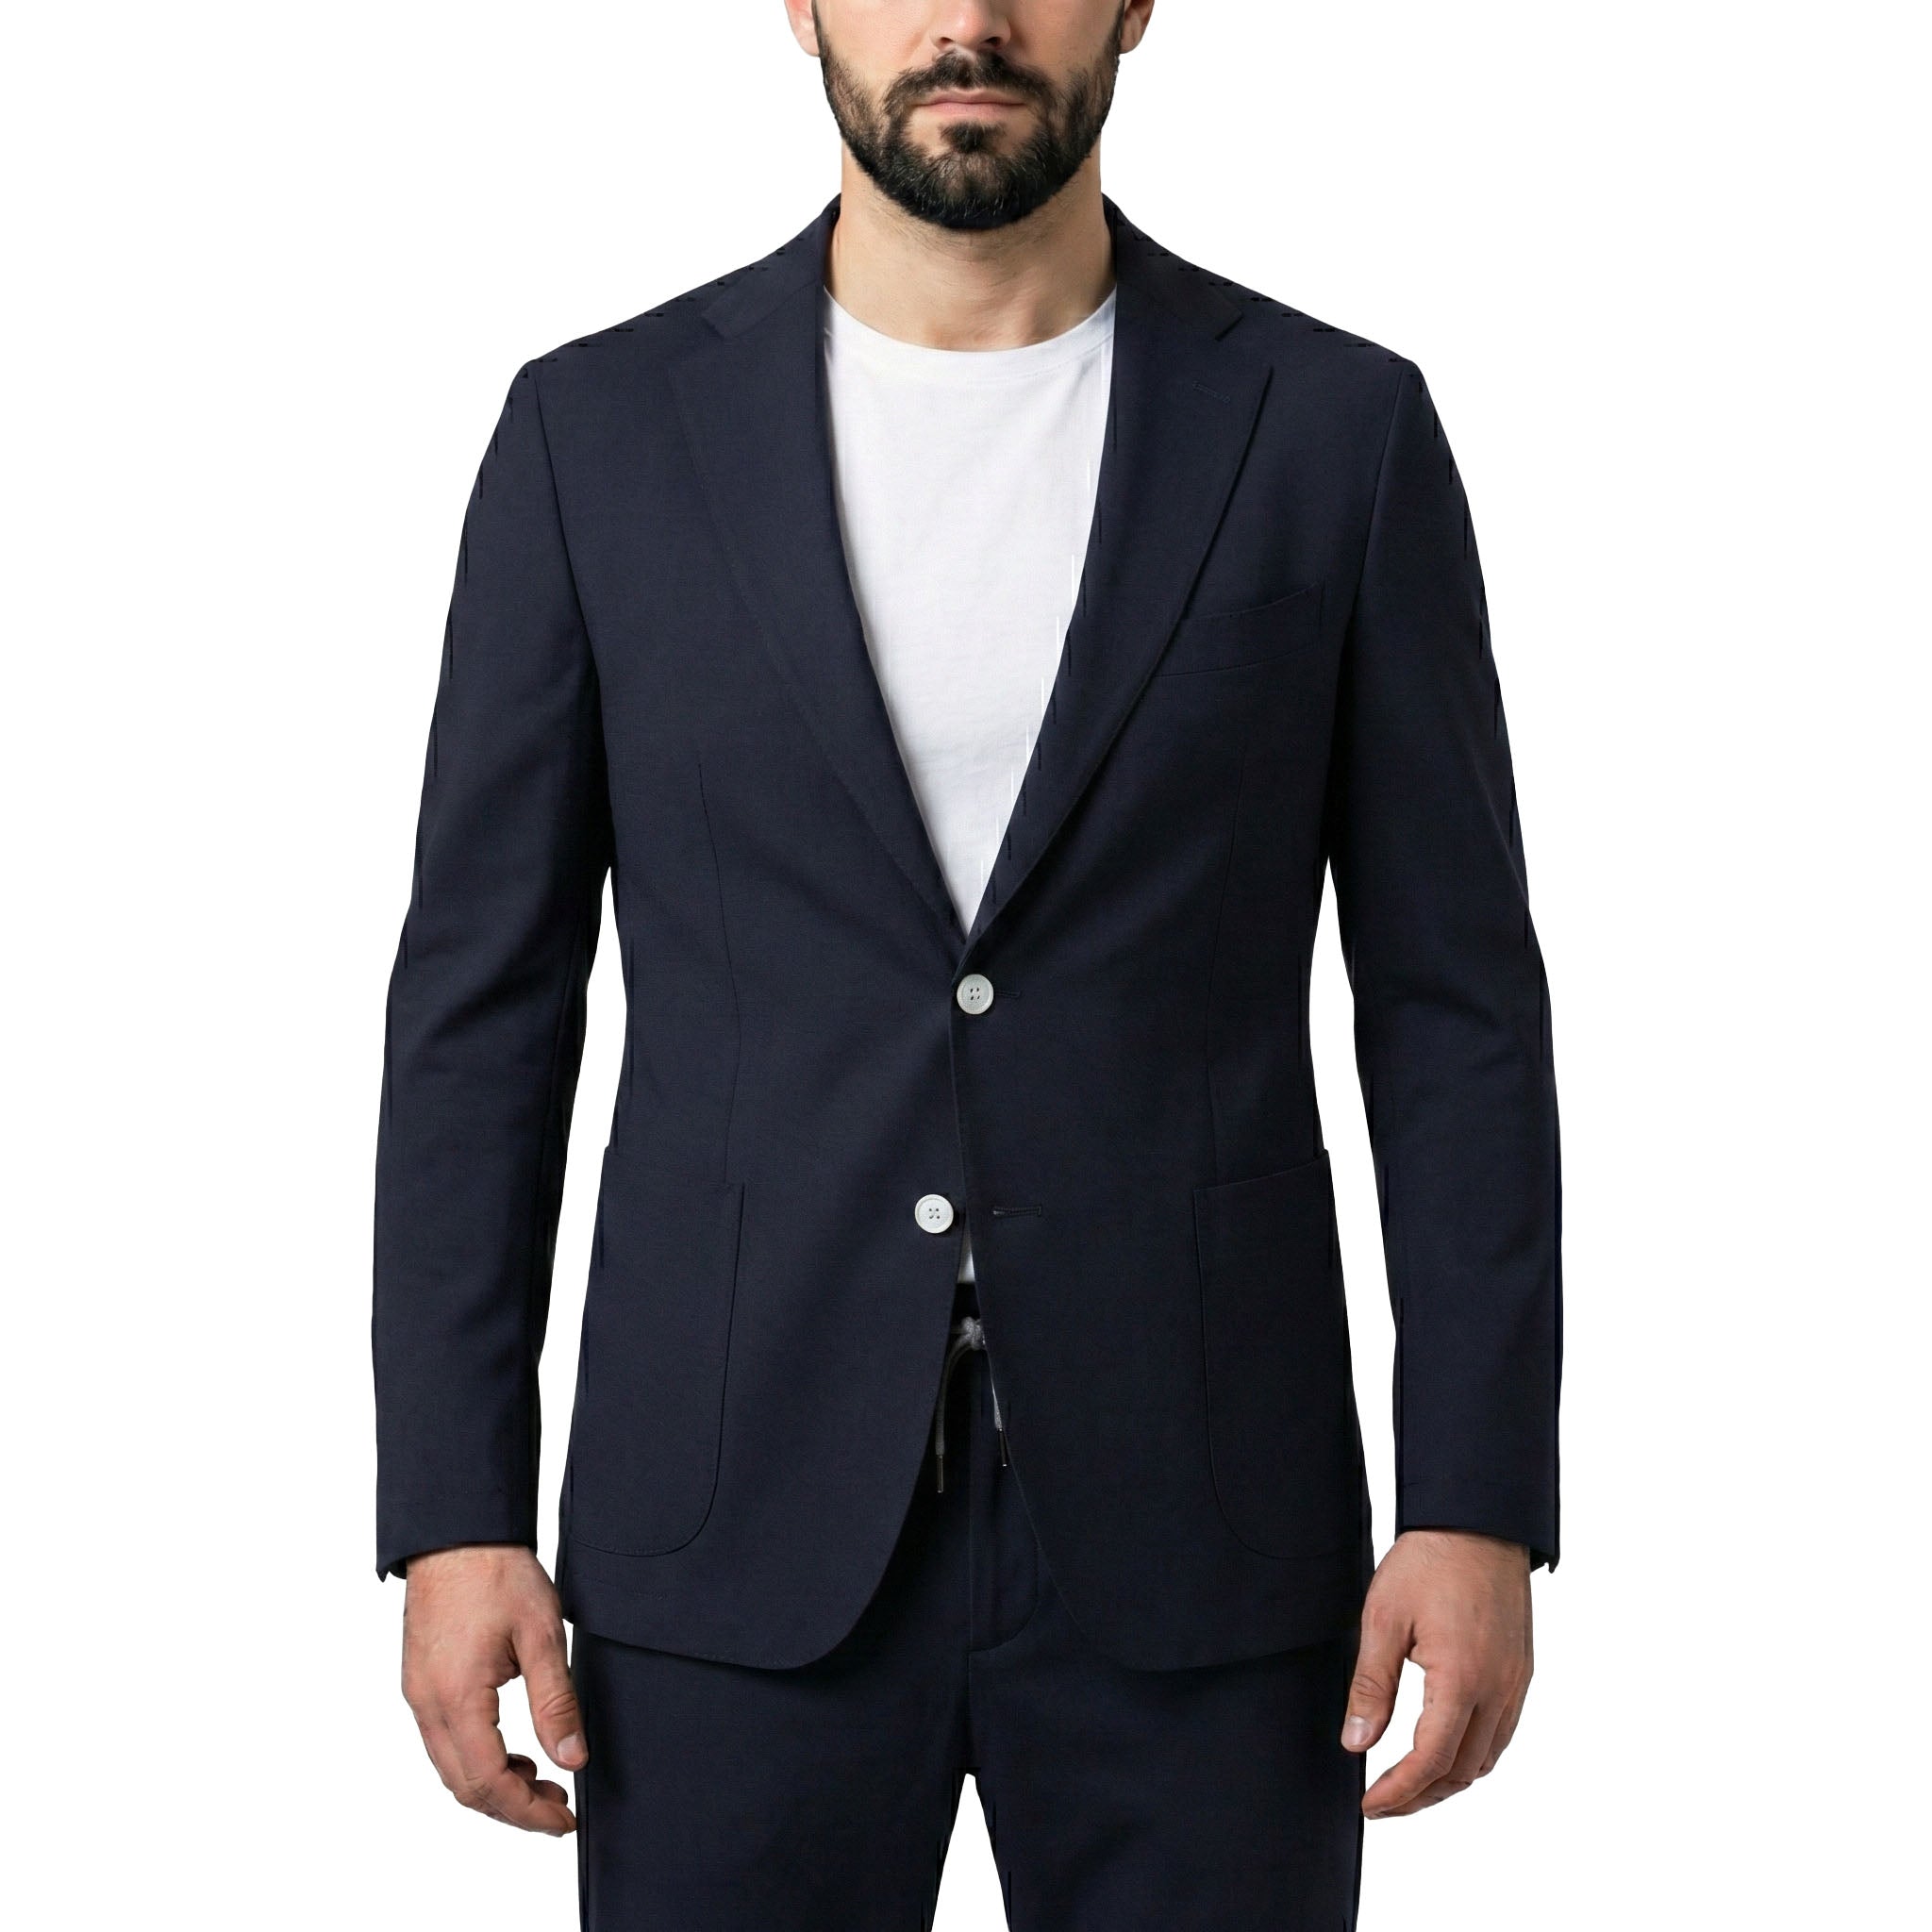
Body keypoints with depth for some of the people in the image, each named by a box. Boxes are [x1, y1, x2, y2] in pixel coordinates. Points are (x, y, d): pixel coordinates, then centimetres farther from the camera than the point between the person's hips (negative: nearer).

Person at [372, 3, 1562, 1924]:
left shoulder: (1336, 428, 1)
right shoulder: (601, 430, 2)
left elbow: (1453, 1002, 2)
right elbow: (484, 1003, 3)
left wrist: (1479, 1508, -5)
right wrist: (453, 1517, -3)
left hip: (1191, 1533, 0)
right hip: (743, 1542, 0)